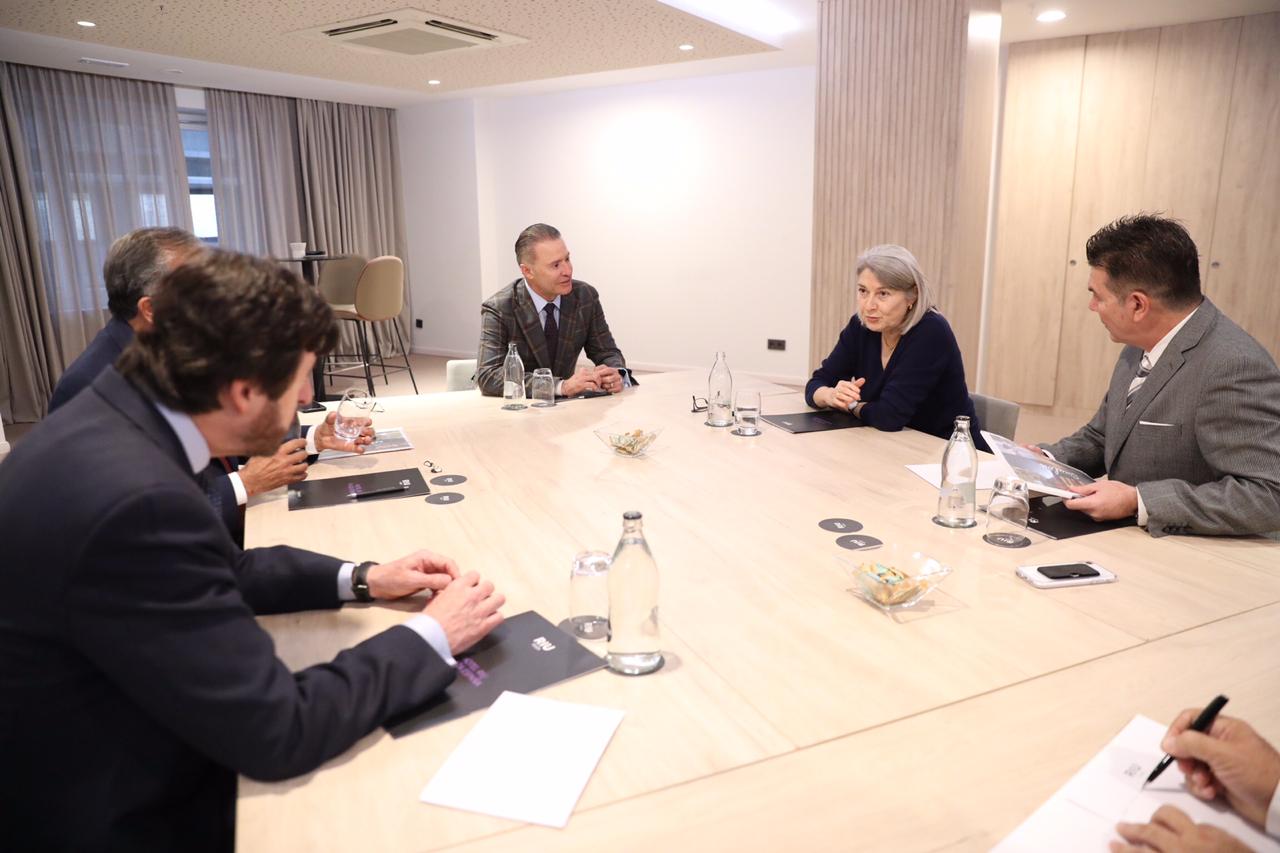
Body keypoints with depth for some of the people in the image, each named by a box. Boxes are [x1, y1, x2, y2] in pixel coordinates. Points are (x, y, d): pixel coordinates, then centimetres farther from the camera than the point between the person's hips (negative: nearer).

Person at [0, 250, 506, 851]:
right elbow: (276, 730, -27)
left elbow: (218, 571, 10)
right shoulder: (138, 498, -33)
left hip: (106, 766, 7)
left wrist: (358, 580, 1)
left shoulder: (114, 417, -6)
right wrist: (432, 636, -16)